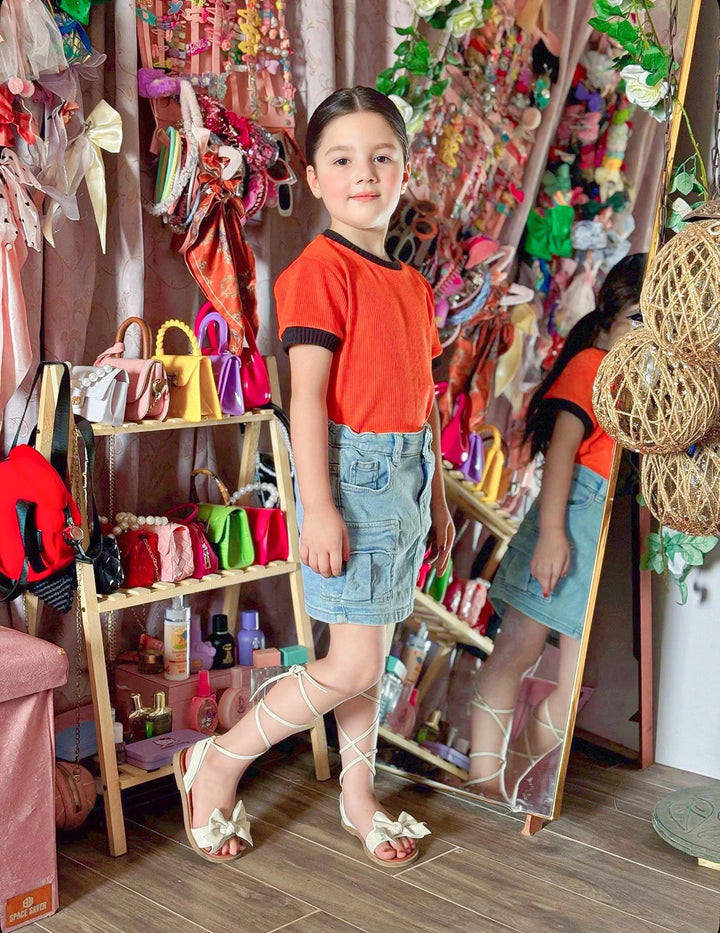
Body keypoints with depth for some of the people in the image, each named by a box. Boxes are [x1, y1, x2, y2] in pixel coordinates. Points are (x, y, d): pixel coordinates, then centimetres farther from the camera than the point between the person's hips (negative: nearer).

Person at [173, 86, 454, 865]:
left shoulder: (413, 285, 13)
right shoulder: (320, 269, -11)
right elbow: (307, 394, -16)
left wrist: (438, 500, 18)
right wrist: (318, 507, -21)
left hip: (407, 477, 8)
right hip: (352, 474, -8)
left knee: (371, 655, 15)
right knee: (354, 665, -6)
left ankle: (359, 799, 30)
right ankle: (216, 765, 11)